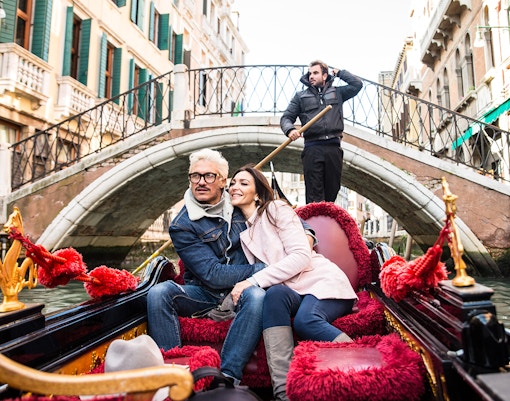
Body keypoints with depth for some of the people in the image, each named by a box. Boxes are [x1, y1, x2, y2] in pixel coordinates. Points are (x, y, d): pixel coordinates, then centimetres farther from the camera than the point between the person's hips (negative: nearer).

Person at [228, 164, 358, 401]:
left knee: (305, 320, -34)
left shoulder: (276, 209, -3)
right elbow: (254, 271, 11)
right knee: (274, 293, -31)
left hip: (323, 281, -4)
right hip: (291, 291, 4)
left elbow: (301, 256, -15)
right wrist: (241, 288, -13)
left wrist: (253, 281, -22)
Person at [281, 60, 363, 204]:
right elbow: (286, 117, 10)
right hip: (312, 148, -1)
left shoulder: (337, 92, 21)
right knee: (314, 196, -8)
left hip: (334, 147, 2)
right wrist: (290, 129, -12)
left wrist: (339, 72, 21)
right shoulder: (301, 96, 17)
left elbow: (357, 84, 13)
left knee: (332, 192, 2)